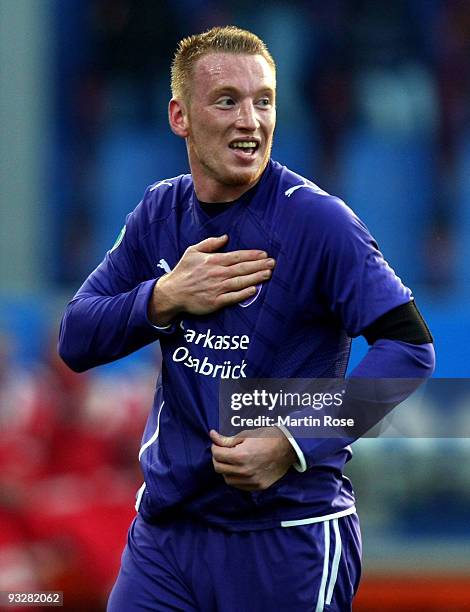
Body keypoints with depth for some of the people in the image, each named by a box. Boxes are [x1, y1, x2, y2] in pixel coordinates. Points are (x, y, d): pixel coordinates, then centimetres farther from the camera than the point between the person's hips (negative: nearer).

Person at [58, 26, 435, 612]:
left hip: (288, 536, -5)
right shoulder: (159, 213, 5)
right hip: (166, 526, 5)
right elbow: (75, 342, 4)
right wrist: (165, 299, -14)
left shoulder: (315, 220, -13)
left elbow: (409, 344, -18)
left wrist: (294, 444, -25)